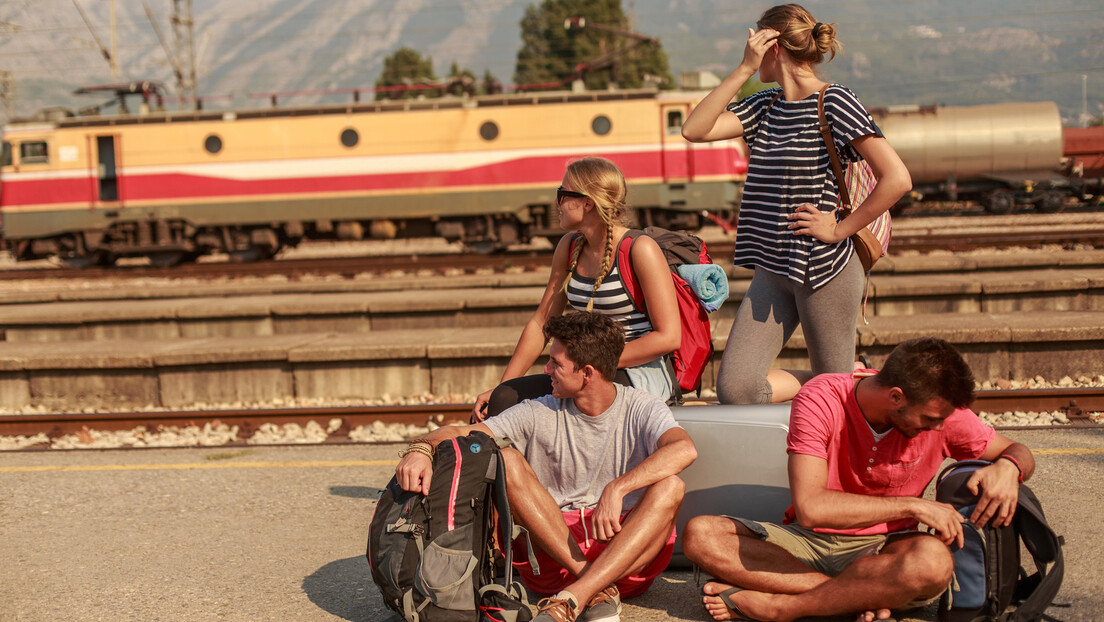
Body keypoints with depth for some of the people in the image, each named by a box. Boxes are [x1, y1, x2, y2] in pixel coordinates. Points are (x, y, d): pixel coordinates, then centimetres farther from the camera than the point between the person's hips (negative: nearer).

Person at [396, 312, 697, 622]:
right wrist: (422, 448, -26)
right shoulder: (540, 413, 4)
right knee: (507, 460, -17)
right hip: (553, 555, 2)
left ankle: (574, 597, -37)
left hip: (626, 556, -2)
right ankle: (597, 589, -26)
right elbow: (462, 434, -4)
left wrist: (616, 488, -35)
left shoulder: (641, 410, -2)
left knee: (670, 486, -27)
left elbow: (684, 449, -24)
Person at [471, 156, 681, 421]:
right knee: (504, 398, -16)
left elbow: (669, 337, -16)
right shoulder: (569, 247, 10)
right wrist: (500, 388, 5)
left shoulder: (640, 249, -12)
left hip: (645, 375, -7)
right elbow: (540, 322, 14)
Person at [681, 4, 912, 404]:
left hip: (825, 269, -6)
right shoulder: (765, 106, 12)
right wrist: (744, 70, -4)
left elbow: (897, 179, -17)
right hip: (772, 271, 6)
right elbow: (695, 129, -1)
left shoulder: (835, 102, -9)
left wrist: (840, 229, -13)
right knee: (734, 389, -7)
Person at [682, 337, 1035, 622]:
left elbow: (1019, 453, 8)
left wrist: (1007, 467, -18)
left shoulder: (943, 414, -8)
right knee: (699, 535, -25)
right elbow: (809, 508, -30)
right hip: (806, 541, 0)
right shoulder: (821, 399, -19)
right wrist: (912, 506, -28)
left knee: (933, 561, -37)